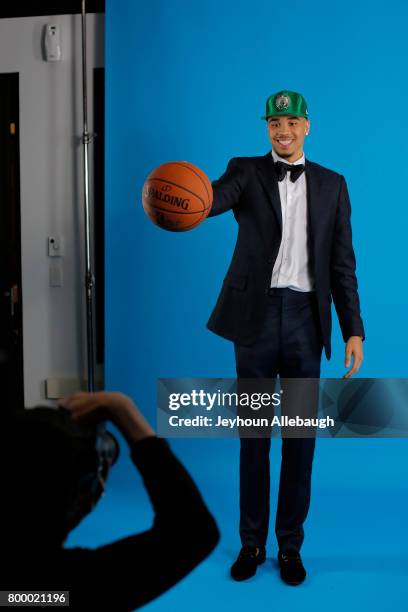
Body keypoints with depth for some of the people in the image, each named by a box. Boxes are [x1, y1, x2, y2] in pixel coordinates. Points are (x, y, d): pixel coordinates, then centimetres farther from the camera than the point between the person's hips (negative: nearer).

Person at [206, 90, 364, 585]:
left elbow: (341, 262, 7)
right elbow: (216, 197, -21)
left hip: (306, 316, 1)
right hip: (256, 315, -1)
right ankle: (251, 542, 21)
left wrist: (353, 330, 0)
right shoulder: (246, 171, 3)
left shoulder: (331, 184, 9)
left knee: (300, 436, 6)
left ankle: (290, 545, 20)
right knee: (253, 433, 8)